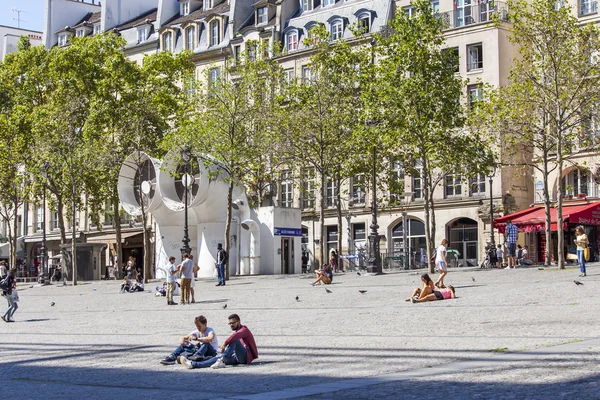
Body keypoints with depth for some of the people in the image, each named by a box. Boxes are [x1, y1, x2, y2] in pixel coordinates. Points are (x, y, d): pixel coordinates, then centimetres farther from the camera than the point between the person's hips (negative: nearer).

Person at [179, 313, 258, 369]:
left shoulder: (244, 329, 1)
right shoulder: (237, 331, 28)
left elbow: (236, 335, -26)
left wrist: (225, 344, -26)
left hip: (246, 356, -7)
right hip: (238, 358, 7)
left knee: (234, 339, -28)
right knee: (218, 357, -11)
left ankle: (222, 361, -41)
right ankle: (193, 364, -24)